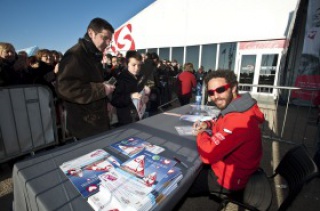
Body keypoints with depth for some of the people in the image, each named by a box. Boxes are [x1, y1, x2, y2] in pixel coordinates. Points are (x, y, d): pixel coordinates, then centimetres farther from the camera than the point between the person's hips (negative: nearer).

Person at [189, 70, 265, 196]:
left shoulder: (238, 119, -36)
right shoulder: (239, 107, -4)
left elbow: (208, 154, -37)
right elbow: (224, 123, 17)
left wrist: (201, 134, -16)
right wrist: (207, 124, -2)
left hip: (229, 178, -8)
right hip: (233, 167, 9)